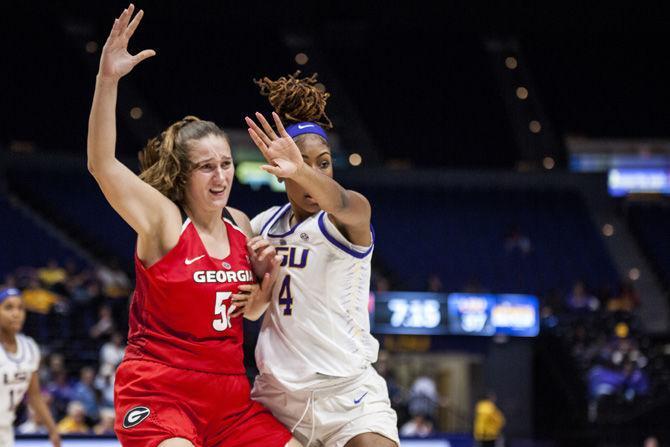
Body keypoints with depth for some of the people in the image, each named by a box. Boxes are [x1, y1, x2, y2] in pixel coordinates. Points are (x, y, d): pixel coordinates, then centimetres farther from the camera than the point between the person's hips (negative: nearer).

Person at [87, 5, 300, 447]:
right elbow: (101, 164, -24)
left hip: (228, 393, 7)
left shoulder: (240, 225, 10)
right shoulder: (162, 219, -8)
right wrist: (108, 79, -34)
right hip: (159, 390, -7)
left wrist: (266, 284, -1)